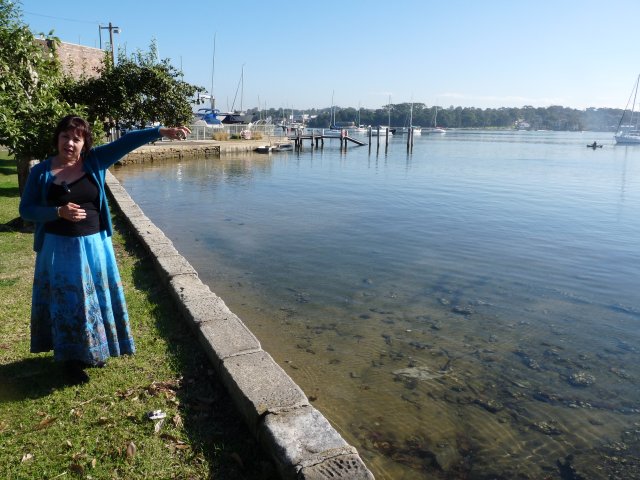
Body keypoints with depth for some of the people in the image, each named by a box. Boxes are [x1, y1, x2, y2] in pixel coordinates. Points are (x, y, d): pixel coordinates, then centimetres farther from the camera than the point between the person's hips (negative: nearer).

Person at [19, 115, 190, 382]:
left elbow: (127, 142, -14)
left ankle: (93, 350, 35)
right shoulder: (41, 171, -5)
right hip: (59, 248, -2)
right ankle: (71, 357, 27)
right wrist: (59, 212, -20)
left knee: (96, 298, 14)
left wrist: (162, 132, -24)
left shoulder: (94, 161, -4)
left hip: (94, 245, 2)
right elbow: (26, 210, -4)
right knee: (66, 303, 9)